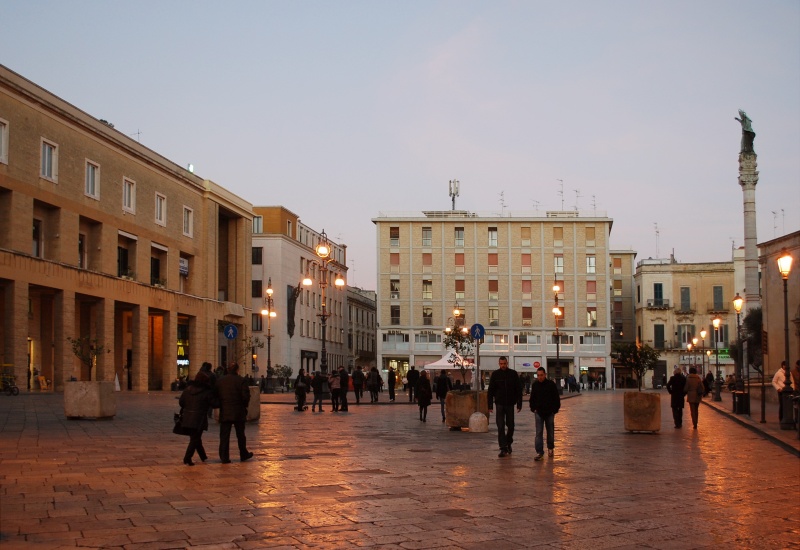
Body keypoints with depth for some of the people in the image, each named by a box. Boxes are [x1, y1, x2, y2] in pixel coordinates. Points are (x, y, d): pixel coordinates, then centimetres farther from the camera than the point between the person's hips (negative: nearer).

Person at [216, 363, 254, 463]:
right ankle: (243, 454, 23)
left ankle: (224, 457, -1)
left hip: (224, 413, 2)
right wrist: (244, 405, 6)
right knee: (240, 435, 12)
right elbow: (246, 396, -12)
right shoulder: (241, 381, -8)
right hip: (238, 413, -2)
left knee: (224, 436, 3)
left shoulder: (219, 381, 3)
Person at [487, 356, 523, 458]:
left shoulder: (513, 374, 0)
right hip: (500, 404, -1)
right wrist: (490, 405, -4)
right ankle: (503, 449, -6)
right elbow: (490, 391, 2)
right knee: (501, 427, -6)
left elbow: (519, 389, 2)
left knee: (510, 426, 10)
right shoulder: (495, 374, 0)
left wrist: (519, 404, -3)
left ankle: (508, 444, 32)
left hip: (510, 404, 1)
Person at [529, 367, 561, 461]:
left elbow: (556, 398, -3)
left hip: (549, 412, -1)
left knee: (550, 432, 13)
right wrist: (533, 409, 4)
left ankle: (550, 448, 33)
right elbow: (532, 398, 12)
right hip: (539, 412, 1)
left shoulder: (551, 384, -8)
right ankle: (539, 452, -8)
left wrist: (555, 409, -5)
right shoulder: (535, 385, 0)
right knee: (539, 433, -6)